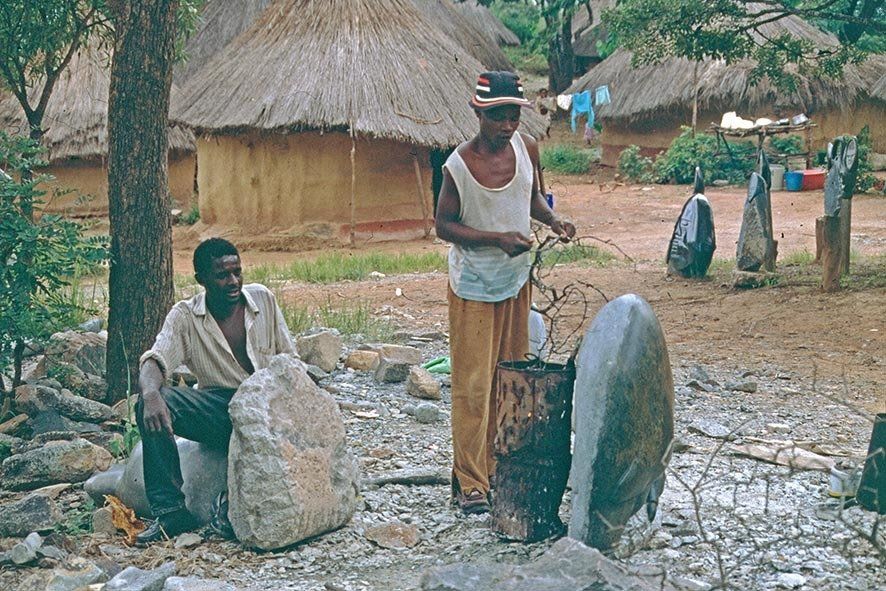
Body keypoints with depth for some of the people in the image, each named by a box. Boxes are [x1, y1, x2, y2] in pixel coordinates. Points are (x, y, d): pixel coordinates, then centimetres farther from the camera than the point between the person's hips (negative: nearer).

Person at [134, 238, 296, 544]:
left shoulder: (262, 298, 6)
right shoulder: (185, 316, 0)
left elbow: (288, 358, 10)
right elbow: (155, 361, -14)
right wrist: (151, 395, -38)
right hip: (219, 409, 0)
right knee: (151, 405, -28)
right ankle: (169, 510, -25)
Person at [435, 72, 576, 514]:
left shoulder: (526, 148, -3)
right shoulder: (459, 165, -18)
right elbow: (444, 225, -12)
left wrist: (552, 220, -6)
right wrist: (497, 238, -23)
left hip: (516, 279, 6)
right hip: (474, 286, -6)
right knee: (473, 385, -3)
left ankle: (502, 470, 23)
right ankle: (469, 483, 5)